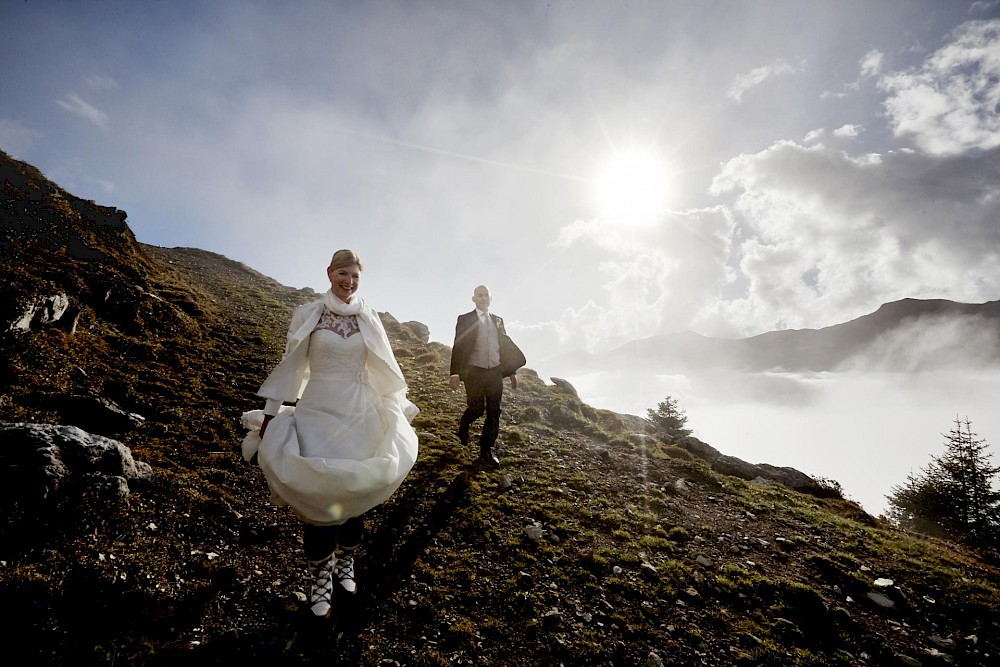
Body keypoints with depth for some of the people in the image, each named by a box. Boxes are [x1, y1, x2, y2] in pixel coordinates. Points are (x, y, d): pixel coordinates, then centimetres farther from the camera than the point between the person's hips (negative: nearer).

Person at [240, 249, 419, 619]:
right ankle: (320, 577, 20)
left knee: (354, 493, 9)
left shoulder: (369, 319, 3)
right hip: (317, 411, -1)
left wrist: (400, 410, 10)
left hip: (360, 414, 2)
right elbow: (291, 365, 2)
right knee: (316, 494, 1)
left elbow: (384, 369, 9)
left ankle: (345, 562, 33)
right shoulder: (308, 315, -1)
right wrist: (270, 413, 2)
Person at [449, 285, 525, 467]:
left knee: (494, 412, 3)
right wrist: (455, 373, -14)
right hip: (474, 372, -4)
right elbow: (458, 347, -6)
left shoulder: (498, 320, 12)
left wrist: (512, 372, 12)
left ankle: (486, 451, 13)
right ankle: (463, 425, 34)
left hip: (495, 372, 4)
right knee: (477, 408, -1)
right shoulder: (465, 320, -1)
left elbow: (506, 346, 14)